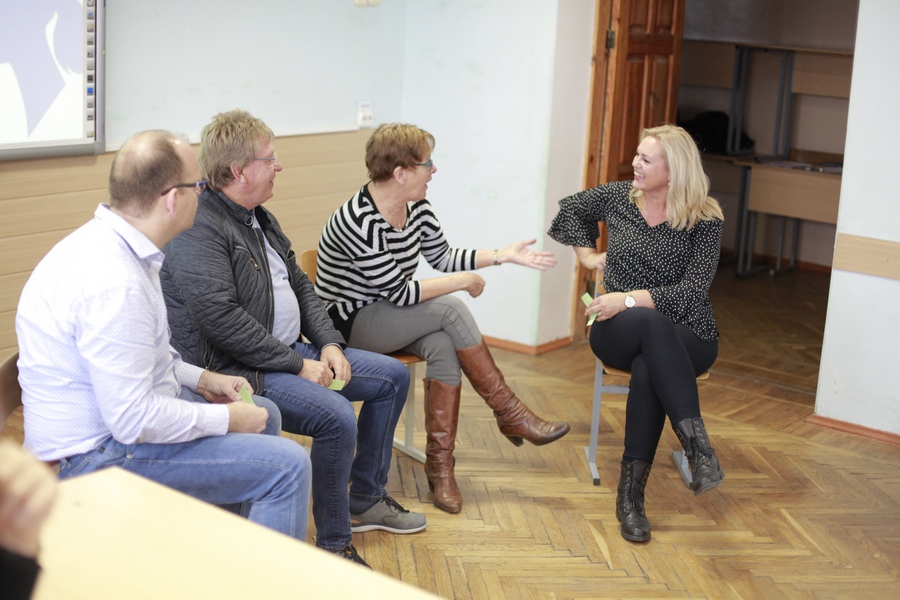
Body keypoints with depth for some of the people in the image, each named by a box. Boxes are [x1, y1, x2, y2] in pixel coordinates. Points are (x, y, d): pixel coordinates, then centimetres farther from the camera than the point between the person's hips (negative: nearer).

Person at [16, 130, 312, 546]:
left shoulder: (105, 241, 3)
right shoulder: (114, 283, -30)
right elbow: (133, 420, -29)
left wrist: (199, 379, 11)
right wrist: (226, 419, -16)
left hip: (120, 411, 11)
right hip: (98, 456, -11)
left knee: (263, 414, 23)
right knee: (287, 465, -15)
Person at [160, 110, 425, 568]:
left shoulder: (258, 218, 14)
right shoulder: (198, 230, -19)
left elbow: (300, 286, 19)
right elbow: (222, 320, -27)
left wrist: (329, 344, 3)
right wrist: (297, 365, -21)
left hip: (290, 352, 11)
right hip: (235, 371, -11)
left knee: (393, 376, 12)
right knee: (336, 416, -31)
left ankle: (366, 501, 24)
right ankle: (334, 547, -13)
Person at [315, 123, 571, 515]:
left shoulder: (417, 207, -1)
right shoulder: (360, 223, -26)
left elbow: (444, 258, 10)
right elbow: (400, 292, -24)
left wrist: (503, 256, 3)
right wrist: (462, 282, -16)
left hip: (392, 318, 7)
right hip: (350, 323, -7)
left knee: (444, 345, -25)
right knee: (452, 309, -26)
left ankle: (440, 463, -17)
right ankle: (509, 414, -14)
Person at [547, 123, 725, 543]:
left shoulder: (704, 220, -4)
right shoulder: (618, 197, 7)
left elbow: (691, 290, -13)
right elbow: (570, 209, 28)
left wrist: (630, 298, -22)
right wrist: (587, 255, 18)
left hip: (686, 341, -1)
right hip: (618, 333, 1)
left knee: (648, 370, -39)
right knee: (650, 323, -39)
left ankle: (631, 494, -35)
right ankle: (698, 445, -48)